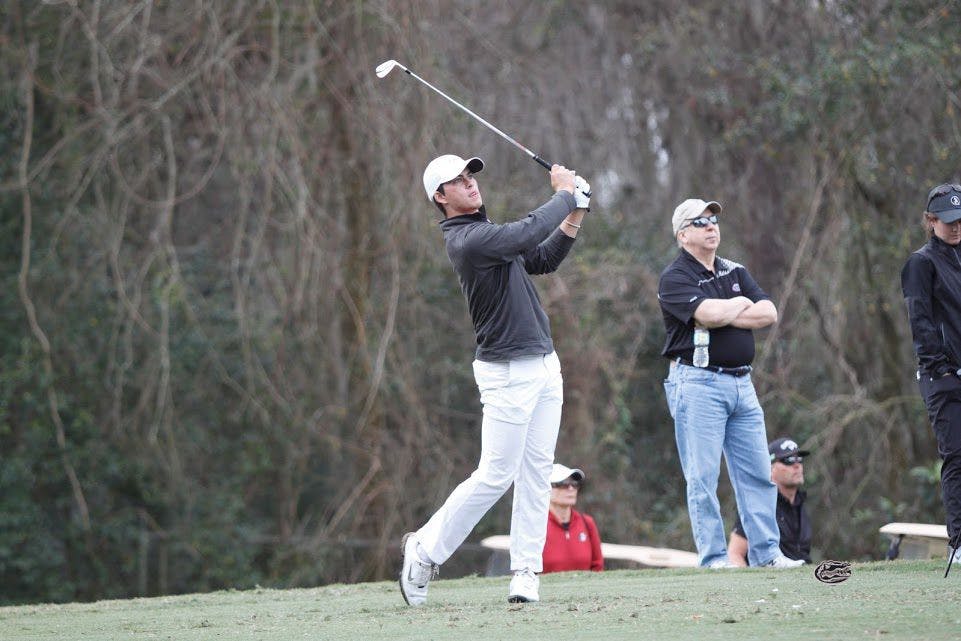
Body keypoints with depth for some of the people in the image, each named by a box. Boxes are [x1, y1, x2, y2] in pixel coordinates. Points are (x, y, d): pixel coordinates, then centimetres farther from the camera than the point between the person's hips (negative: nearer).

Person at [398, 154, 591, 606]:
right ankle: (426, 549, 7)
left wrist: (574, 219, 6)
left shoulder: (485, 231, 15)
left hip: (544, 367, 9)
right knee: (495, 475, -8)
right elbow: (529, 232, -26)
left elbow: (543, 259, 22)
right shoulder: (468, 240, -16)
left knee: (536, 474, 4)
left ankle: (526, 571, 5)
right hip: (508, 374, -9)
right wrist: (565, 194, -11)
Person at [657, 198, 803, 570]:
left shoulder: (735, 272, 17)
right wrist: (740, 305, -2)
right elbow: (707, 314, -21)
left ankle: (766, 552, 10)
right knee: (703, 476, -6)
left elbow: (769, 314, 4)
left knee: (758, 472, 6)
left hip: (741, 383, 7)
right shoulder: (675, 278, -4)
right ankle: (713, 558, -3)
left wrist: (723, 314, -8)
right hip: (698, 382, -7)